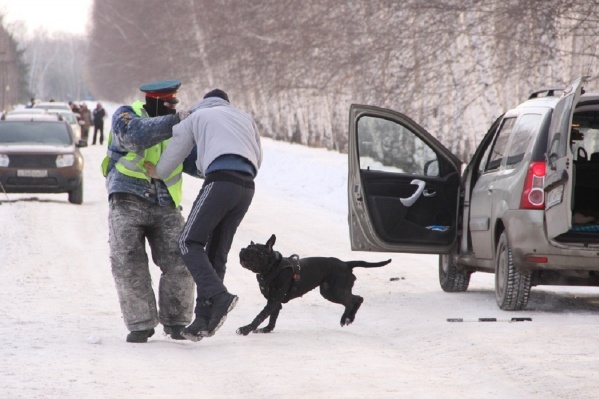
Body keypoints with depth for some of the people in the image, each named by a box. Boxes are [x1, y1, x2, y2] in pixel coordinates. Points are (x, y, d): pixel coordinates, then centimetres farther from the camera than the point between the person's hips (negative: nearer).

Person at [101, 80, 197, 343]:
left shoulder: (176, 129, 13)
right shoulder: (126, 115, -1)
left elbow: (196, 164, 14)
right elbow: (137, 135, -24)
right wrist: (176, 122, -24)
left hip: (165, 207, 4)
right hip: (128, 201, -3)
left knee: (178, 262, -8)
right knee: (129, 263, -10)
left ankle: (175, 321, 6)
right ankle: (140, 324, -2)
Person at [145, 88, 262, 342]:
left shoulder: (198, 116, 19)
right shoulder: (245, 119, 30)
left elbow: (176, 149, 26)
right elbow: (257, 159, 29)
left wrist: (158, 173, 43)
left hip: (220, 181, -5)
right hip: (246, 187, 5)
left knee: (190, 243, -5)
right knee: (217, 252, 9)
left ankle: (219, 296, -27)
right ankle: (204, 318, 1)